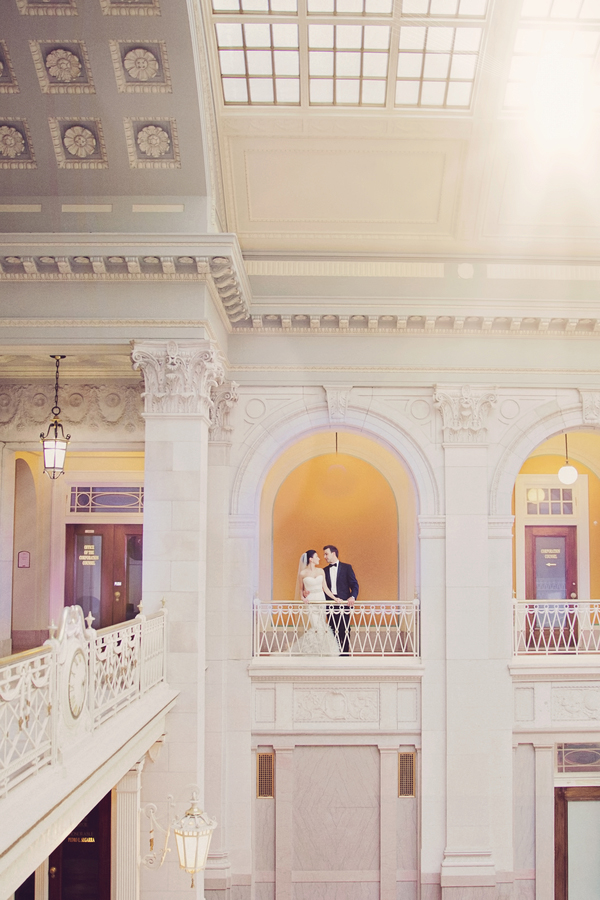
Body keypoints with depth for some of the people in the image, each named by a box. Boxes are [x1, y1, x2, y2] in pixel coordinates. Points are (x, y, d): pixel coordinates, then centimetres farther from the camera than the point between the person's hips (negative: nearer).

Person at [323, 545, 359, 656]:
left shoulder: (346, 567, 5)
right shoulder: (325, 570, 15)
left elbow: (354, 584, 0)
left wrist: (352, 596, -18)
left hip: (344, 603, -3)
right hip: (330, 604, 3)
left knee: (344, 630, -4)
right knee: (333, 631, 3)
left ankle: (345, 654, 3)